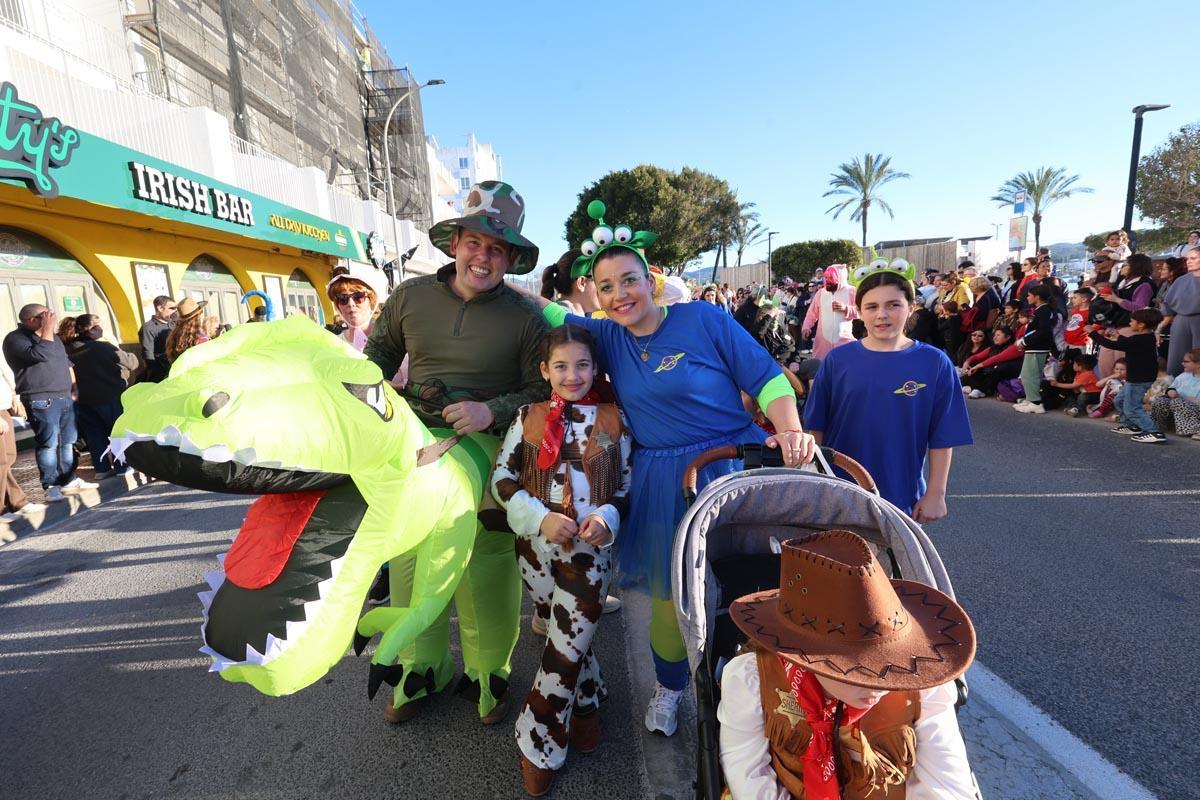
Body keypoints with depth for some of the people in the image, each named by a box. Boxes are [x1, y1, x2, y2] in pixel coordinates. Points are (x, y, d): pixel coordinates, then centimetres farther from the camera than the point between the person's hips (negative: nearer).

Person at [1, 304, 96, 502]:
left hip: (65, 397, 8)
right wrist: (47, 329, -15)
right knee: (49, 443, -9)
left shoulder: (53, 337, 17)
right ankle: (50, 486, -4)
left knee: (68, 441, 10)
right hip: (41, 400, -8)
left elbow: (66, 362, 26)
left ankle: (69, 479, 19)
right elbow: (40, 354, -23)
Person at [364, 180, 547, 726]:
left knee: (485, 568, 2)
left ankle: (488, 672, 27)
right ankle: (422, 667, 35)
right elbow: (379, 354, 19)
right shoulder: (410, 296, 4)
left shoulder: (524, 317, -4)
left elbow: (541, 390, -2)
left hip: (484, 451, -3)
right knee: (410, 562, 12)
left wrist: (493, 411, -17)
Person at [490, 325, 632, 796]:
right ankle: (586, 703, 48)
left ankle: (538, 746, 26)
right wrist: (540, 517, -14)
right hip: (537, 548, 2)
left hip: (591, 551, -1)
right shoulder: (528, 418, 0)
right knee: (568, 638, 19)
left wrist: (607, 517, -16)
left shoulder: (613, 420, -1)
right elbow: (502, 479, -1)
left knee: (565, 650, 2)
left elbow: (627, 485, 3)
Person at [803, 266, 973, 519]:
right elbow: (816, 427, 1)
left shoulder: (935, 363, -7)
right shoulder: (838, 360, -5)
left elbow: (942, 438, -3)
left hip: (901, 497, 0)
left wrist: (936, 493, -2)